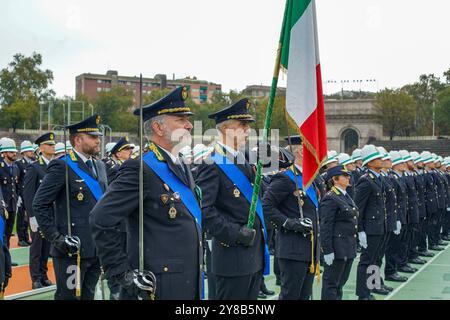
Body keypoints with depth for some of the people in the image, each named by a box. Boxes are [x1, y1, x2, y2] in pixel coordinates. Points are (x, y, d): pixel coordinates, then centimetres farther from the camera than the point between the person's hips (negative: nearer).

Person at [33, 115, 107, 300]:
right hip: (72, 249, -7)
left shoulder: (99, 166, 13)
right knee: (69, 296, 1)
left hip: (96, 249, 7)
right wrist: (55, 237, -15)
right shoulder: (62, 167, -10)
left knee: (88, 296, 13)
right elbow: (39, 204, -11)